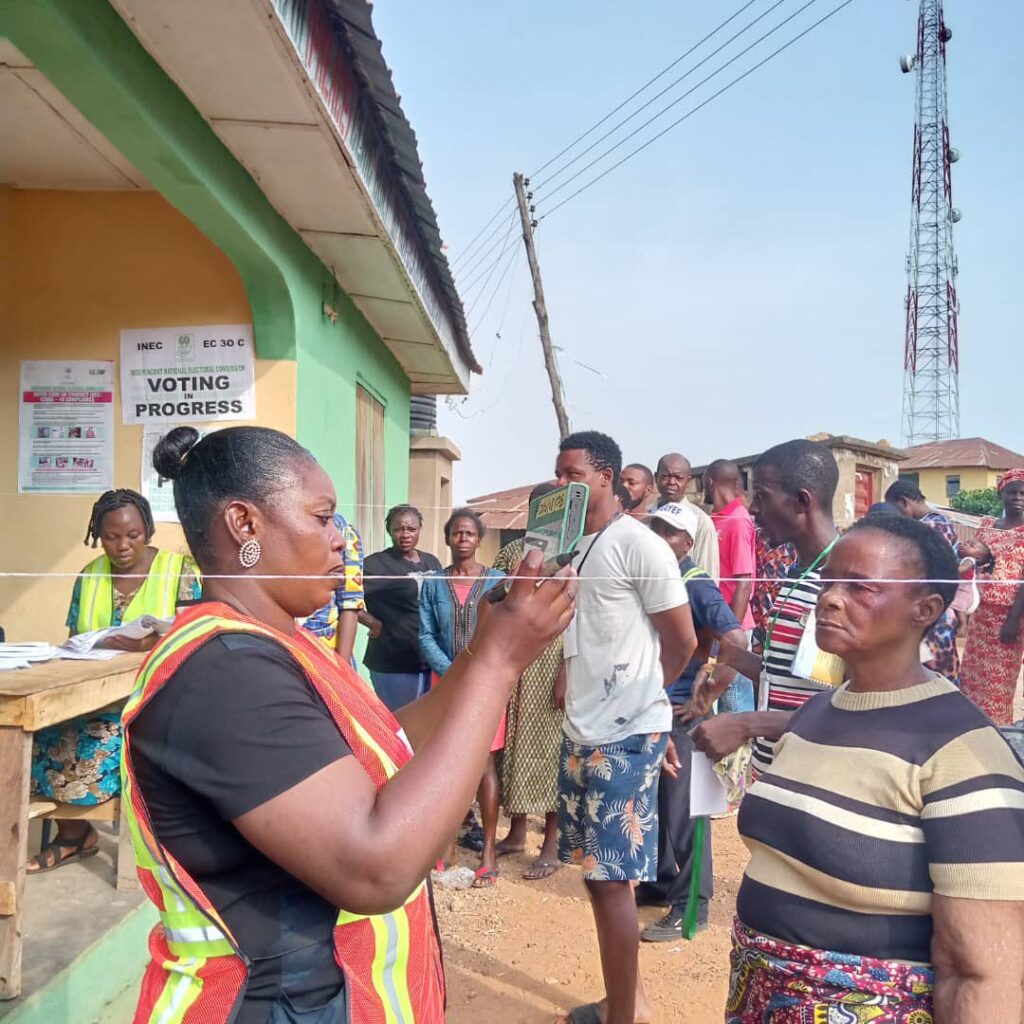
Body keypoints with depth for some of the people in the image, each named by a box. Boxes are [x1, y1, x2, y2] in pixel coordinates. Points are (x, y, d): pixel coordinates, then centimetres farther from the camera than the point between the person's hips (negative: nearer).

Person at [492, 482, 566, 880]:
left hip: (552, 662, -4)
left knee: (549, 747, 2)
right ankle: (517, 832, 27)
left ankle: (552, 845, 13)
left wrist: (566, 673, -15)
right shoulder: (511, 551, 9)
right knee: (514, 743, 11)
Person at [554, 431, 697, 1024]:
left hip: (626, 736, -8)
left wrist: (636, 696, 7)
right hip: (582, 732, 8)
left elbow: (683, 642, -7)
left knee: (612, 878, -1)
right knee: (596, 871, 16)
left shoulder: (640, 545, -13)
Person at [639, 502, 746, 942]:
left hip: (680, 712, -7)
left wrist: (704, 699, -16)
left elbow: (737, 644, -19)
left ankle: (691, 905, 13)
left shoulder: (696, 585, -13)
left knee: (683, 808, 1)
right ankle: (661, 882, 33)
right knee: (651, 801, 17)